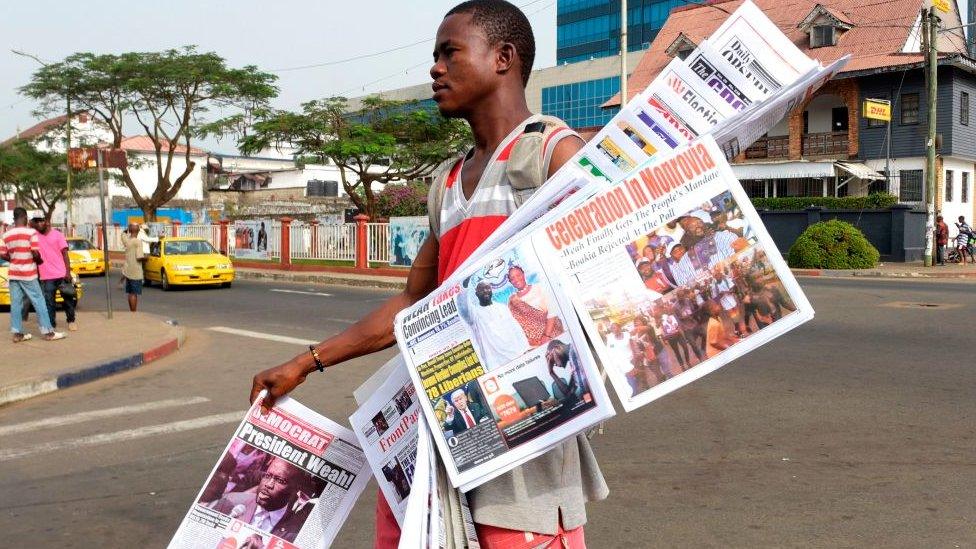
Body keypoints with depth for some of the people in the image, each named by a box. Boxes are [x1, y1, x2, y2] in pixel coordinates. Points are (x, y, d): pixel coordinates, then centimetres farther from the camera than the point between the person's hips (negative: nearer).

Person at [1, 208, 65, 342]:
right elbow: (35, 253, -17)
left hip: (13, 273, 6)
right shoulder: (31, 232, -11)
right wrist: (39, 260, 3)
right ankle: (47, 332, 1)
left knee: (16, 303, 7)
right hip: (28, 273, -5)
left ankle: (17, 333, 9)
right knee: (39, 302, 0)